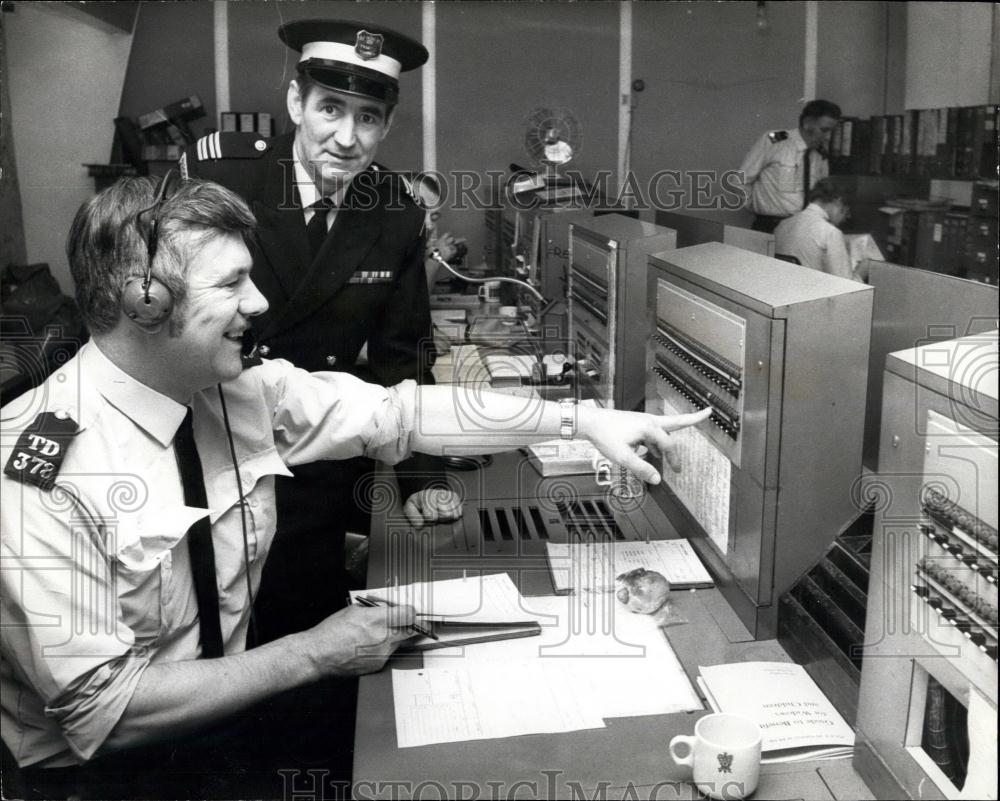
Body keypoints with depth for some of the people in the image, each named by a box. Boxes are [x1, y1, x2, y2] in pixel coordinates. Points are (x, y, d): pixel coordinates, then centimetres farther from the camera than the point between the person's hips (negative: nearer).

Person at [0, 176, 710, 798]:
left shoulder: (240, 395, -8)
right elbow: (100, 711, -26)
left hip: (228, 702, 6)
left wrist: (581, 420, -8)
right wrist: (314, 655, -23)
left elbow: (404, 411, -3)